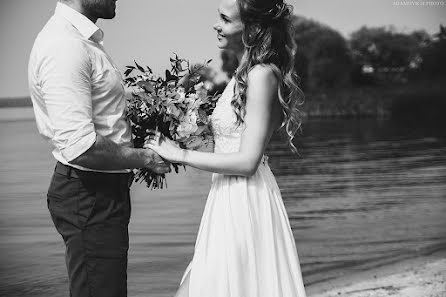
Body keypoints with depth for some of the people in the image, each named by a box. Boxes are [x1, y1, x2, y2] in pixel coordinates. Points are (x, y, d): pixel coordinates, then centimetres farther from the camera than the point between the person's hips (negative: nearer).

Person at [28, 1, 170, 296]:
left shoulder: (83, 38, 11)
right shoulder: (64, 47, -22)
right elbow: (80, 146, -28)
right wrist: (144, 157, -17)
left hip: (103, 190, 10)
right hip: (89, 195, -10)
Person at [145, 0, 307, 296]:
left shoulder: (262, 74, -15)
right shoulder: (247, 72, 13)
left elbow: (247, 161, -19)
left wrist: (180, 154, -14)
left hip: (245, 203, -9)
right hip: (231, 203, 9)